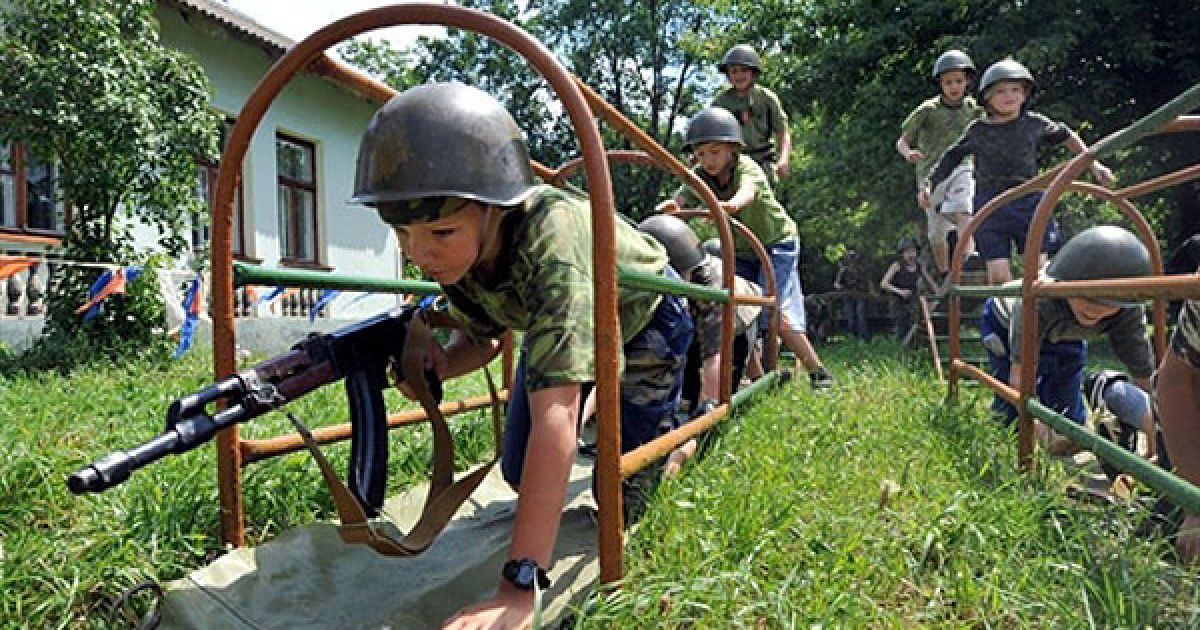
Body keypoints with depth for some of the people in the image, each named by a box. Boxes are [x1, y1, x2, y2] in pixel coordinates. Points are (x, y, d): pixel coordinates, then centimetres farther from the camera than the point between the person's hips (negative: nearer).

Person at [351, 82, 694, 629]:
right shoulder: (457, 243, -25)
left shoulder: (550, 236, -46)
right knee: (523, 476, 4)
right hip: (555, 322, 5)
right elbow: (484, 338, -7)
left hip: (642, 319, -5)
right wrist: (441, 363, -33)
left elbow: (555, 416, -52)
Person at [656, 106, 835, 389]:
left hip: (776, 242, -5)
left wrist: (733, 204, -75)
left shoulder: (747, 167, -26)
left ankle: (818, 372, -1)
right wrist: (672, 205, -58)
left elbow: (748, 190, -51)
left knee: (777, 314, -15)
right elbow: (683, 195, -32)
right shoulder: (701, 176, -12)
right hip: (740, 251, 6)